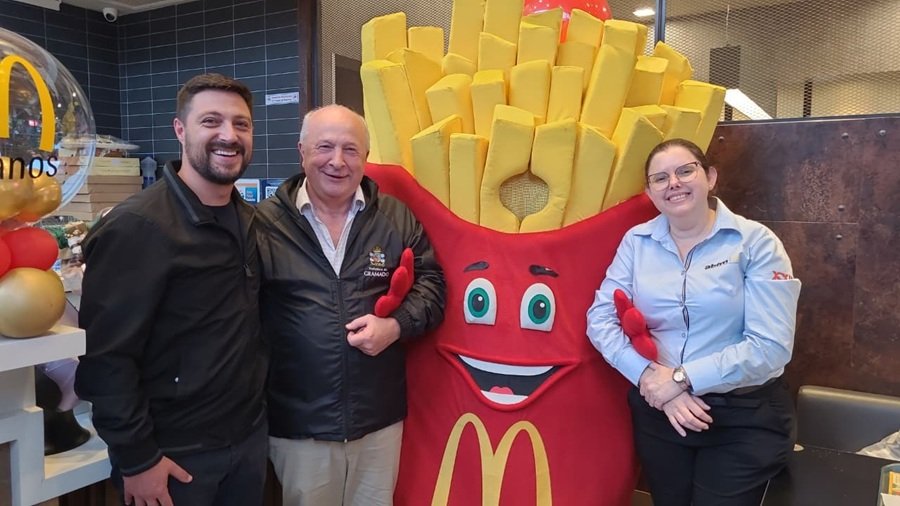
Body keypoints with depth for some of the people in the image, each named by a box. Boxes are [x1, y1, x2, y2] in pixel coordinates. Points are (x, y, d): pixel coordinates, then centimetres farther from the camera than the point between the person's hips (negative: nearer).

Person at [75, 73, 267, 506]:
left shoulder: (250, 220, 5)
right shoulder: (136, 227, -18)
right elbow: (106, 356, -19)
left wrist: (253, 410, 9)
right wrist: (136, 458, -16)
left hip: (249, 436, 7)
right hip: (175, 453, -6)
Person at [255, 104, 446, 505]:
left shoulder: (397, 218, 2)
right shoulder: (266, 223, -4)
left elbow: (430, 281, 6)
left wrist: (396, 325, -12)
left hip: (380, 420, 2)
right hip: (297, 423, -2)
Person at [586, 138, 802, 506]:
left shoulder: (755, 242, -9)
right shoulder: (636, 242, 0)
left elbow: (771, 346, -16)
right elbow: (600, 318, -6)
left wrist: (682, 378, -18)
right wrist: (650, 377, -19)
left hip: (744, 417, -3)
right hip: (656, 410, 3)